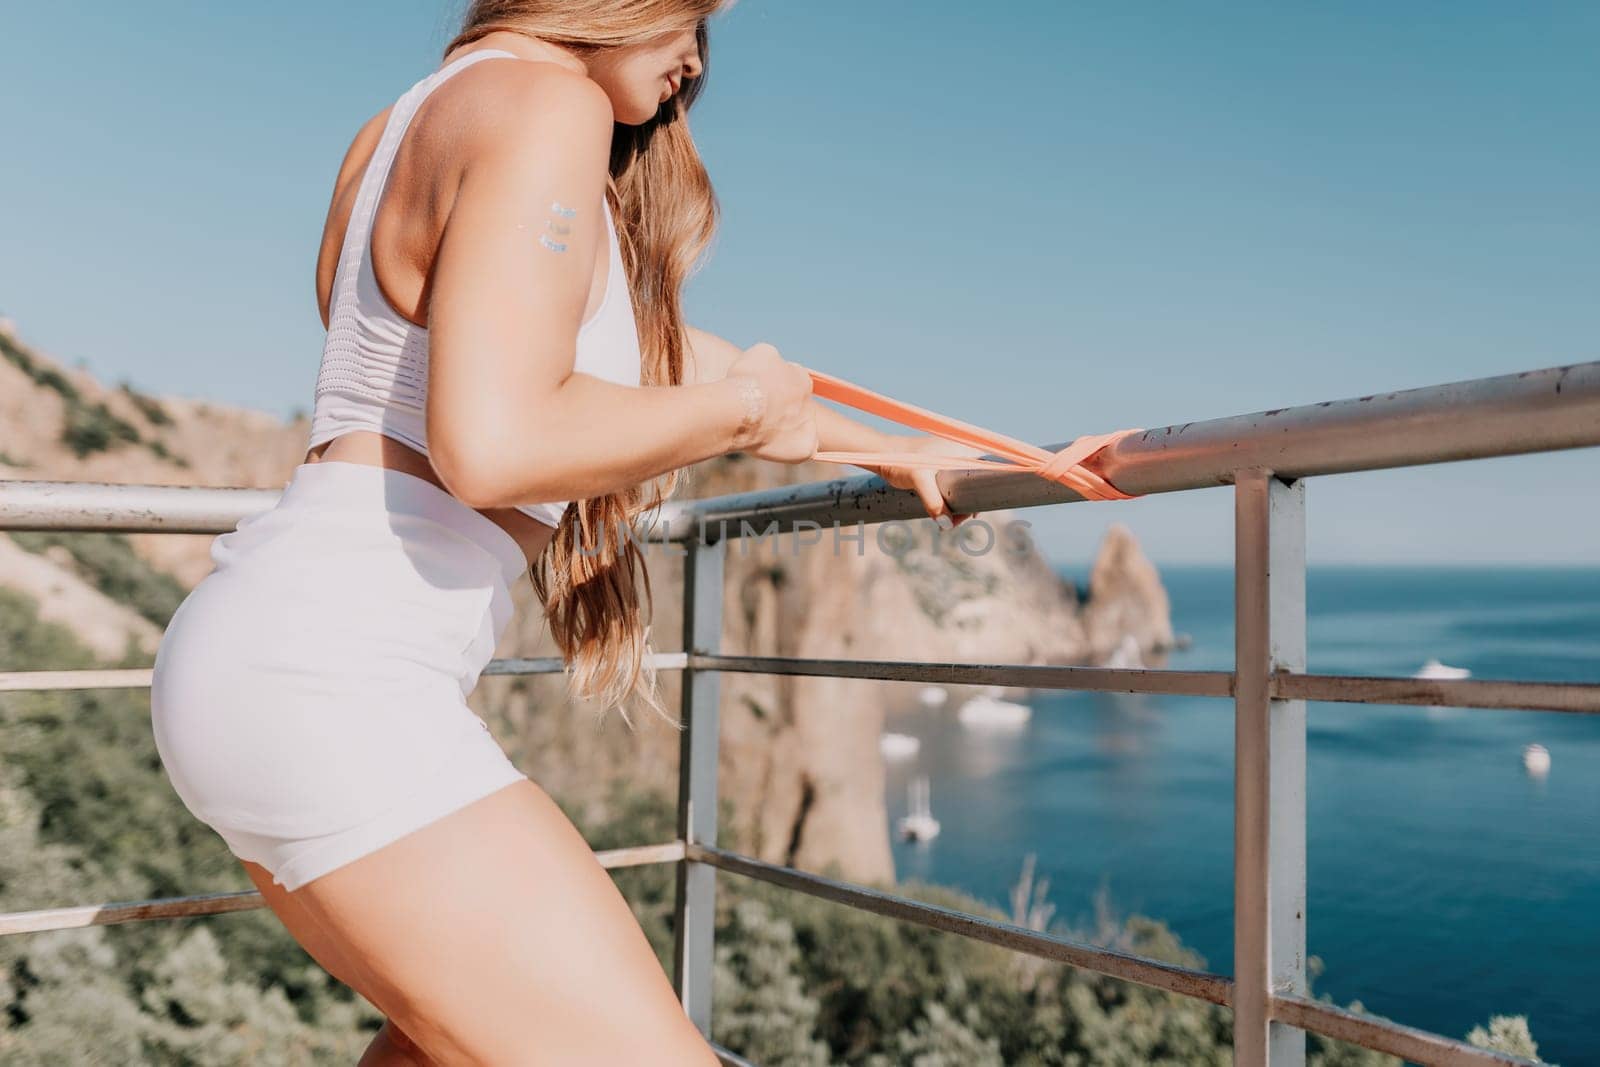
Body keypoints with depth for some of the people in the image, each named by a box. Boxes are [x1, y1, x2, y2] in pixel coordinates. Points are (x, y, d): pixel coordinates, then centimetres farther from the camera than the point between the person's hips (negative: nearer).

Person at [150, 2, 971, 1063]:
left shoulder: (407, 126, 22)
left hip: (250, 654, 10)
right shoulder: (544, 101, -8)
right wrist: (737, 409, -6)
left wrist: (883, 447, 36)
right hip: (329, 672, -10)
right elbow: (491, 444, -24)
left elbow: (653, 345, 28)